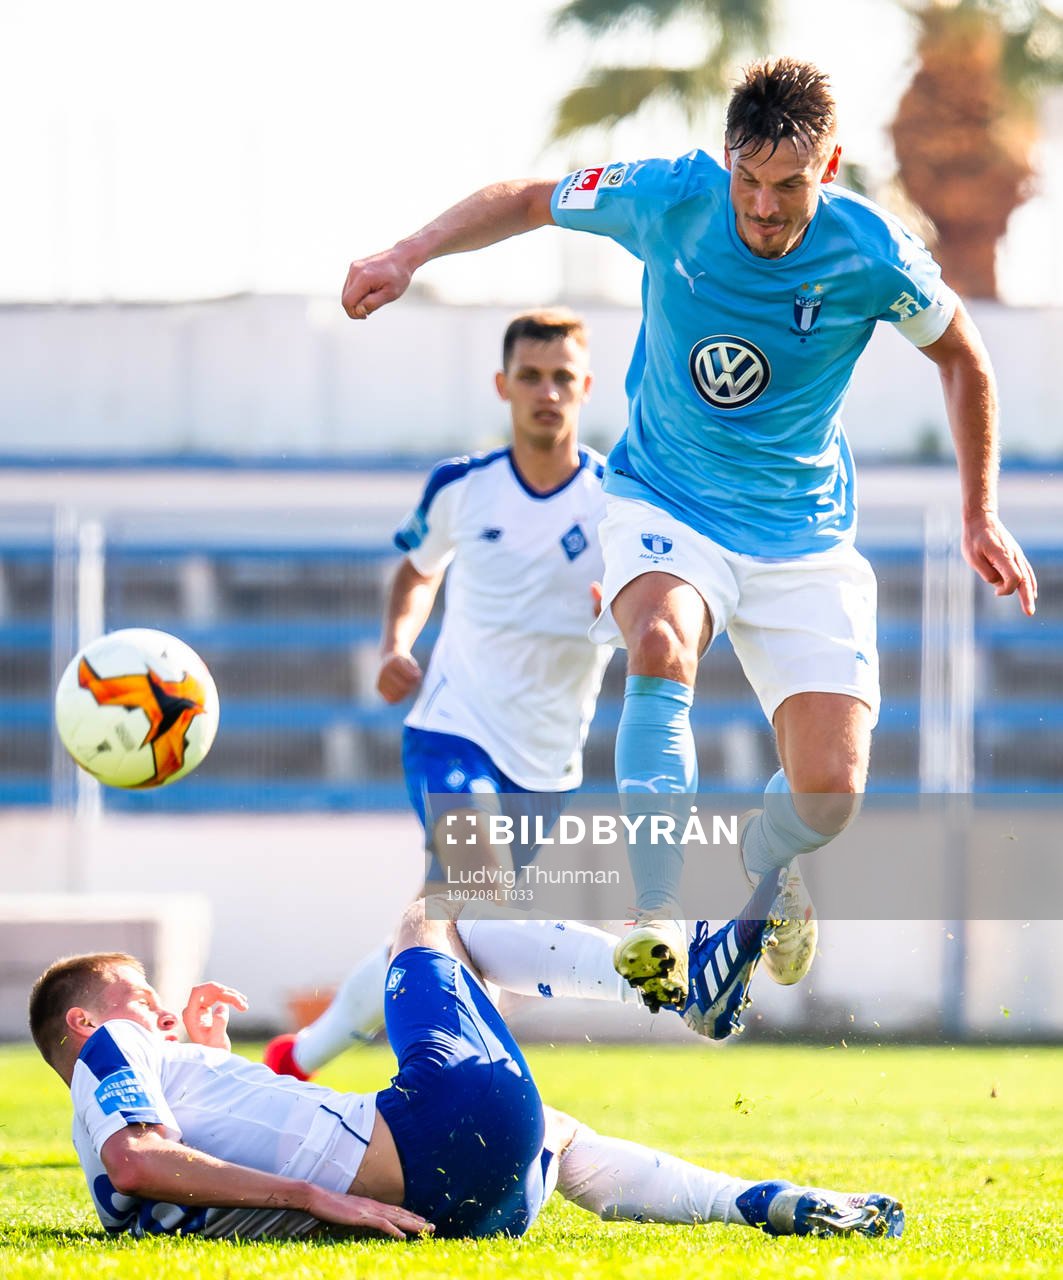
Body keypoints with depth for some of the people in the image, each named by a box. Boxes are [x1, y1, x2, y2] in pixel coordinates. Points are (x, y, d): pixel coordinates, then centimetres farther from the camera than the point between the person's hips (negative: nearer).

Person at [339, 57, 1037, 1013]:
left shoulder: (872, 255, -16)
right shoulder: (668, 199, -16)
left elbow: (962, 358, 3)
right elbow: (524, 203, 2)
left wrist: (980, 516, 6)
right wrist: (408, 257, -12)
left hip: (803, 535, 1)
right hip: (665, 504, 0)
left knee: (830, 795, -11)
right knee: (662, 641, -37)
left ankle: (760, 865, 29)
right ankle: (656, 917, -34)